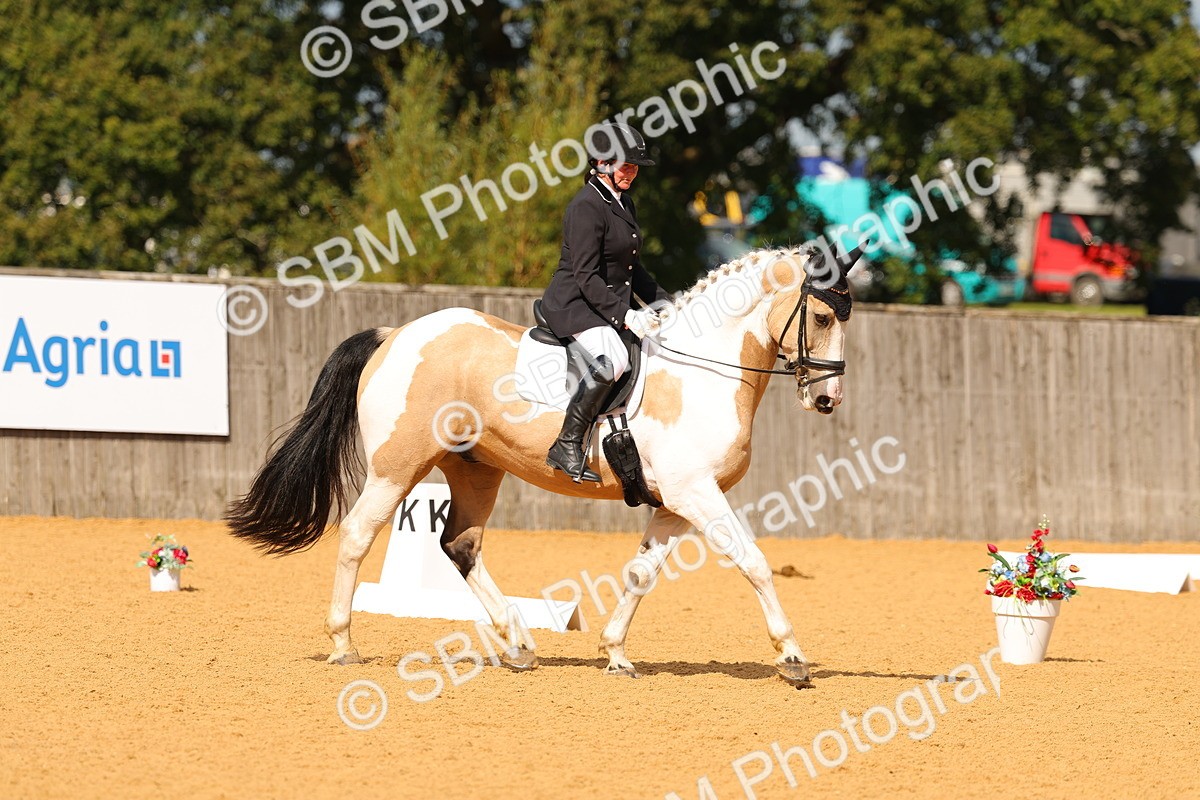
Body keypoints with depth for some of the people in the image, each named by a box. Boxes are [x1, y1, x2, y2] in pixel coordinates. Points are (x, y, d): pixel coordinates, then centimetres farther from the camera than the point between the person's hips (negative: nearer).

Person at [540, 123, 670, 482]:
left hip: (614, 302, 10)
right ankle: (567, 446, -29)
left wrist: (662, 302, 14)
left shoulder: (623, 203, 15)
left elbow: (631, 267, 25)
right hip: (574, 304, -10)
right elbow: (586, 276, -21)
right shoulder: (586, 207, -15)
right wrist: (624, 316, -26)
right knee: (612, 359, -35)